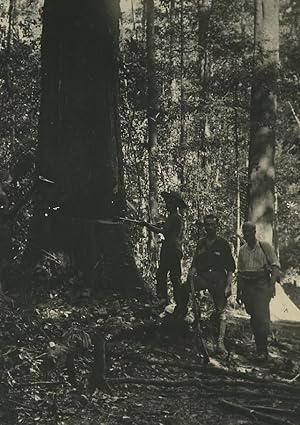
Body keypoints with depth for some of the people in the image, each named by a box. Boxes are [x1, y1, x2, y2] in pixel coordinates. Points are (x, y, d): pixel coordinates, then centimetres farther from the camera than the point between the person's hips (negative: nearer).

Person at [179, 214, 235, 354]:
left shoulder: (223, 244, 3)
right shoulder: (201, 243, 14)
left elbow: (230, 268, 1)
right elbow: (195, 264, 14)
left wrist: (228, 286, -9)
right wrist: (190, 275, -7)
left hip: (218, 279, -2)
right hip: (202, 276, 3)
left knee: (221, 310, -10)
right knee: (184, 288, -28)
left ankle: (220, 342, -14)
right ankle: (181, 315, -16)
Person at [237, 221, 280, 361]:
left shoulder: (265, 246, -1)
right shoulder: (242, 250, 13)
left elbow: (275, 266, -5)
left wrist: (271, 285, -17)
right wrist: (238, 292, 15)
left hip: (262, 284, -5)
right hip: (247, 286, 5)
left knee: (262, 317, -15)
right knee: (253, 318, 7)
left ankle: (262, 350, -10)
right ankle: (260, 349, 15)